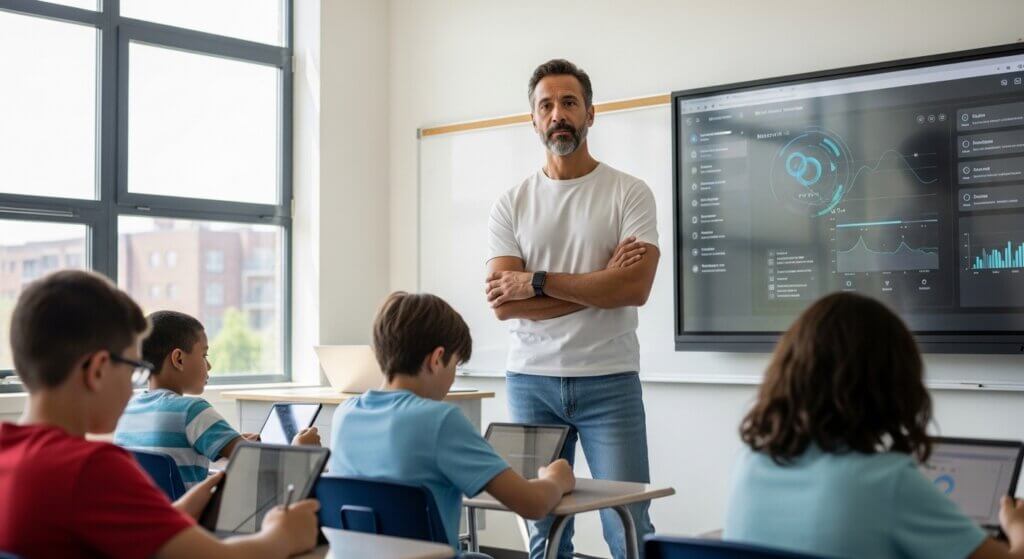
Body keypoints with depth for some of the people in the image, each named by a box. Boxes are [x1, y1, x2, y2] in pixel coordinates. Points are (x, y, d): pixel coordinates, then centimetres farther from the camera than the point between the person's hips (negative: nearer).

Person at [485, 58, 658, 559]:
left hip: (609, 381, -2)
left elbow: (635, 288, -13)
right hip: (530, 381, 2)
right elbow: (504, 304, -6)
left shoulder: (629, 193, 0)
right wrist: (601, 284, -12)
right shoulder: (511, 204, 6)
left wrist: (536, 282, -13)